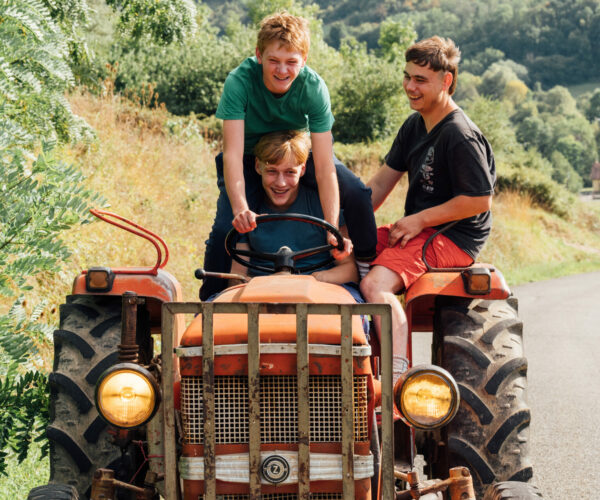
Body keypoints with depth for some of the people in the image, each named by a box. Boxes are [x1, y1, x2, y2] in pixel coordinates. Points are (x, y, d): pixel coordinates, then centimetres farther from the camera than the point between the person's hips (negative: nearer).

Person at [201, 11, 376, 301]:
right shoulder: (239, 82, -31)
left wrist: (332, 230, -39)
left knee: (356, 194, -20)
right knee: (226, 226, -23)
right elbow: (232, 154, -37)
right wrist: (240, 208, -54)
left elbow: (325, 167, -30)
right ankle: (210, 300, 2)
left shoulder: (314, 88, -27)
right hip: (250, 157, -1)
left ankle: (369, 269, 5)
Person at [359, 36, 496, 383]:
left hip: (453, 238, -10)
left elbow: (480, 200, -20)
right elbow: (383, 181, 14)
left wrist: (419, 220, -16)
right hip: (417, 230, 10)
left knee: (375, 284, -30)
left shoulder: (461, 136, -18)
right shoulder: (415, 126, 12)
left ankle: (399, 374, -35)